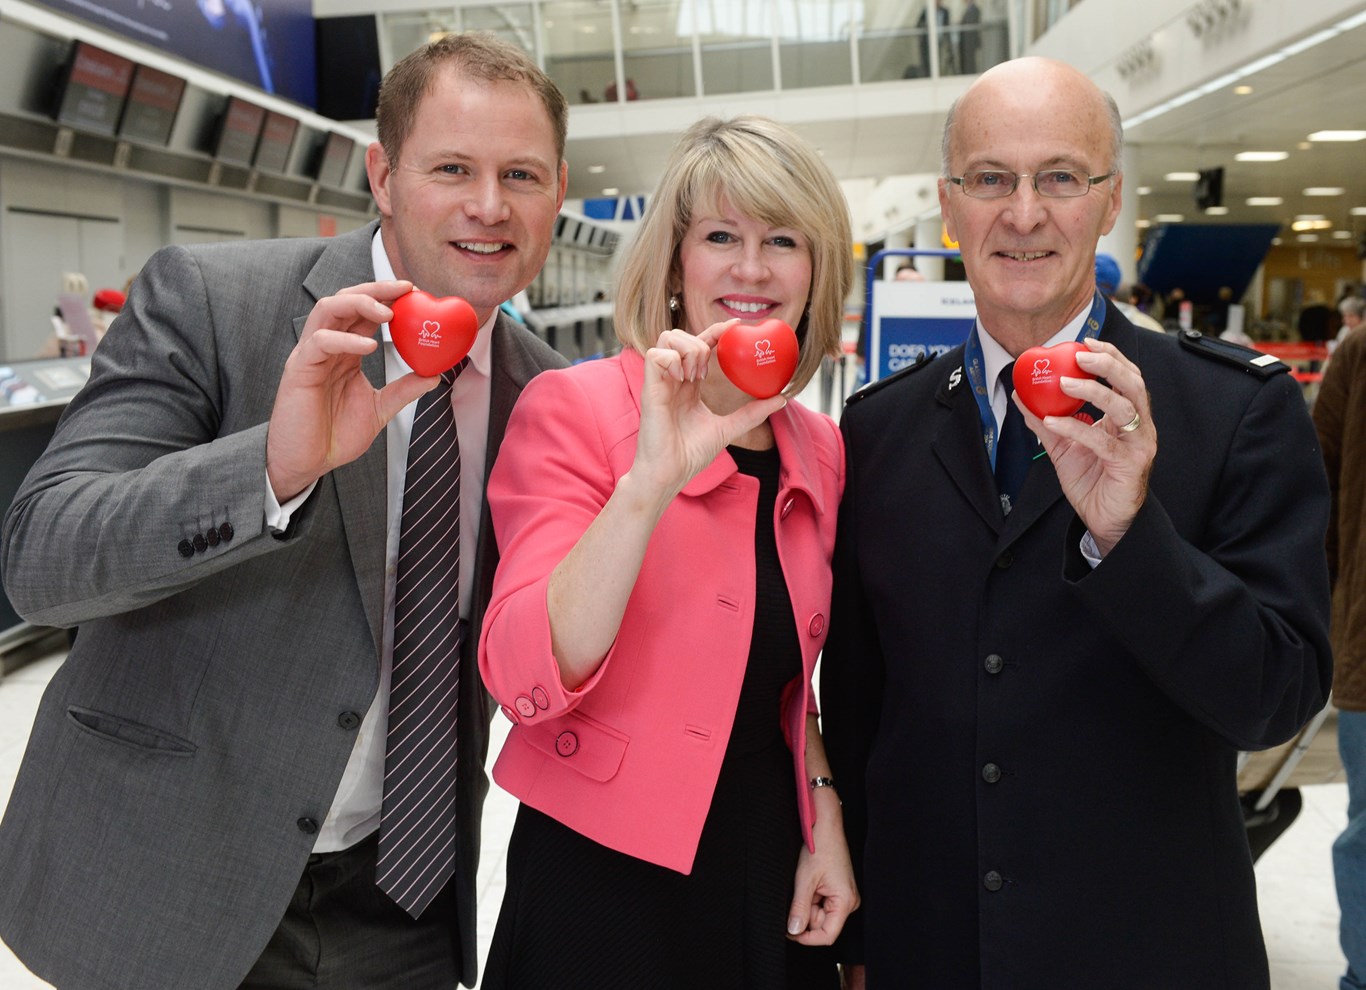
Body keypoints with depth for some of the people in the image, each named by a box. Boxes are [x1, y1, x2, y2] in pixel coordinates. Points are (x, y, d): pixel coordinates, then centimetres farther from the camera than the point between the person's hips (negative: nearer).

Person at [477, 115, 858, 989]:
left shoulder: (818, 449, 5)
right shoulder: (575, 408, -12)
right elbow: (530, 680, -22)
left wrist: (824, 814, 3)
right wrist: (652, 479, -30)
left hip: (771, 883, 5)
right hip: (604, 883, -5)